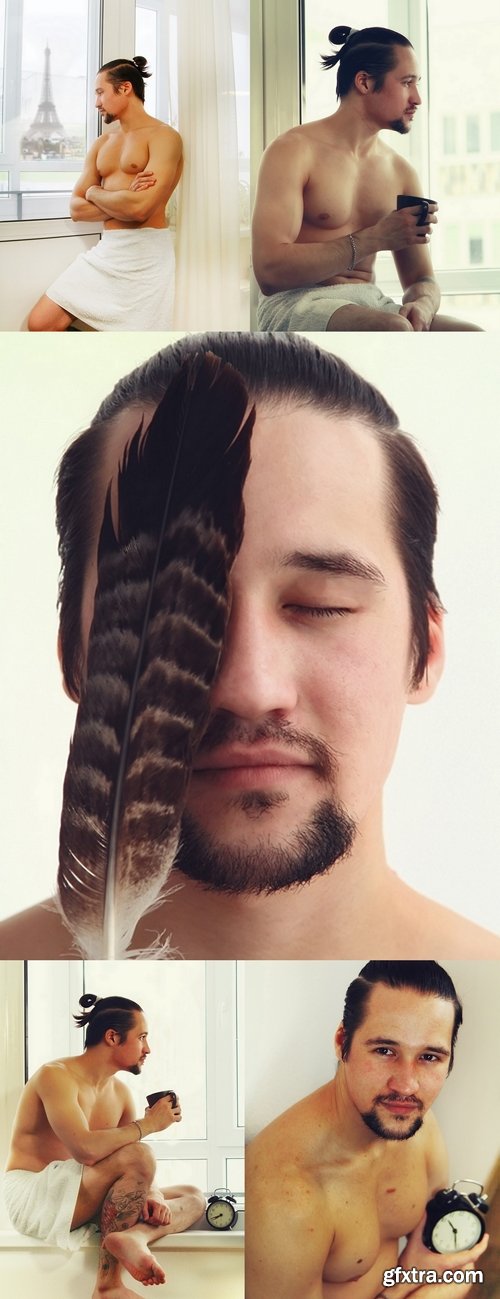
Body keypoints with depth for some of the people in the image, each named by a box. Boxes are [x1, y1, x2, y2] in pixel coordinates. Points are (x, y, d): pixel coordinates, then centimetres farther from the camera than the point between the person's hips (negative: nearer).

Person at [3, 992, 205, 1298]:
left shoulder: (120, 1092, 11)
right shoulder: (56, 1076, -14)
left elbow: (140, 1168, 10)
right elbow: (85, 1149, -30)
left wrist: (152, 1194, -13)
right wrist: (148, 1124, -19)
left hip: (82, 1200, 9)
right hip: (32, 1198, -9)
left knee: (194, 1197, 0)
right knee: (137, 1156, -30)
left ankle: (136, 1234, -31)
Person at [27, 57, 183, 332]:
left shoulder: (163, 136, -6)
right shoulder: (102, 144, 17)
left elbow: (140, 208, -20)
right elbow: (77, 209, 10)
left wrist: (95, 193, -1)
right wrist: (124, 200, -7)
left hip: (147, 256, -7)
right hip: (105, 253, 7)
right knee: (40, 323, -1)